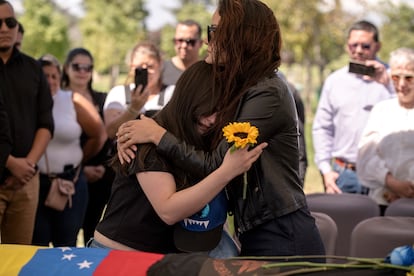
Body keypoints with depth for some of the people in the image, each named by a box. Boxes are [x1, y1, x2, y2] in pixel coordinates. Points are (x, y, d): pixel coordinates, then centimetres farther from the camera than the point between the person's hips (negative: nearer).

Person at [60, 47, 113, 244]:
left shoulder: (101, 99, 13)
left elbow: (107, 136, 14)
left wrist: (104, 167, -2)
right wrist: (81, 169, -12)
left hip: (101, 175, 4)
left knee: (92, 229, 5)